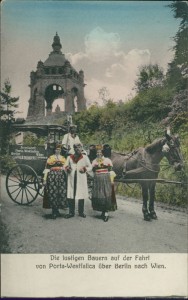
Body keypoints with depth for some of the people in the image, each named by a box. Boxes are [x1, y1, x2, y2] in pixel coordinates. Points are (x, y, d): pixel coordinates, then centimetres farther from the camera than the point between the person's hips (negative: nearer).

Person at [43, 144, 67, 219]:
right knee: (52, 193, -7)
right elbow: (47, 169, -1)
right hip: (52, 176, -4)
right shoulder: (50, 158, 4)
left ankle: (56, 211, 12)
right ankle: (54, 212, 1)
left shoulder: (63, 158, 16)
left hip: (61, 176, 4)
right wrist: (45, 179, -7)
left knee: (61, 193, -1)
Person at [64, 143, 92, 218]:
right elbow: (65, 166, 16)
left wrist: (85, 169, -10)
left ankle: (81, 212, 13)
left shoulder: (85, 157, 7)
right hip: (71, 179, 1)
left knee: (81, 196, 1)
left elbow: (90, 167, 9)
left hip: (81, 179, -1)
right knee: (70, 196, -1)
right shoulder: (69, 157, 12)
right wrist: (67, 168, -7)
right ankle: (71, 212, 9)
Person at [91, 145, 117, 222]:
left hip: (106, 180, -3)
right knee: (98, 196, 1)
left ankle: (106, 212, -6)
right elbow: (93, 171, 17)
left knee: (107, 196, -8)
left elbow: (111, 171, 1)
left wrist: (111, 180, -6)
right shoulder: (94, 161, 13)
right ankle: (103, 212, 12)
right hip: (97, 181, 3)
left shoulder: (107, 160, 3)